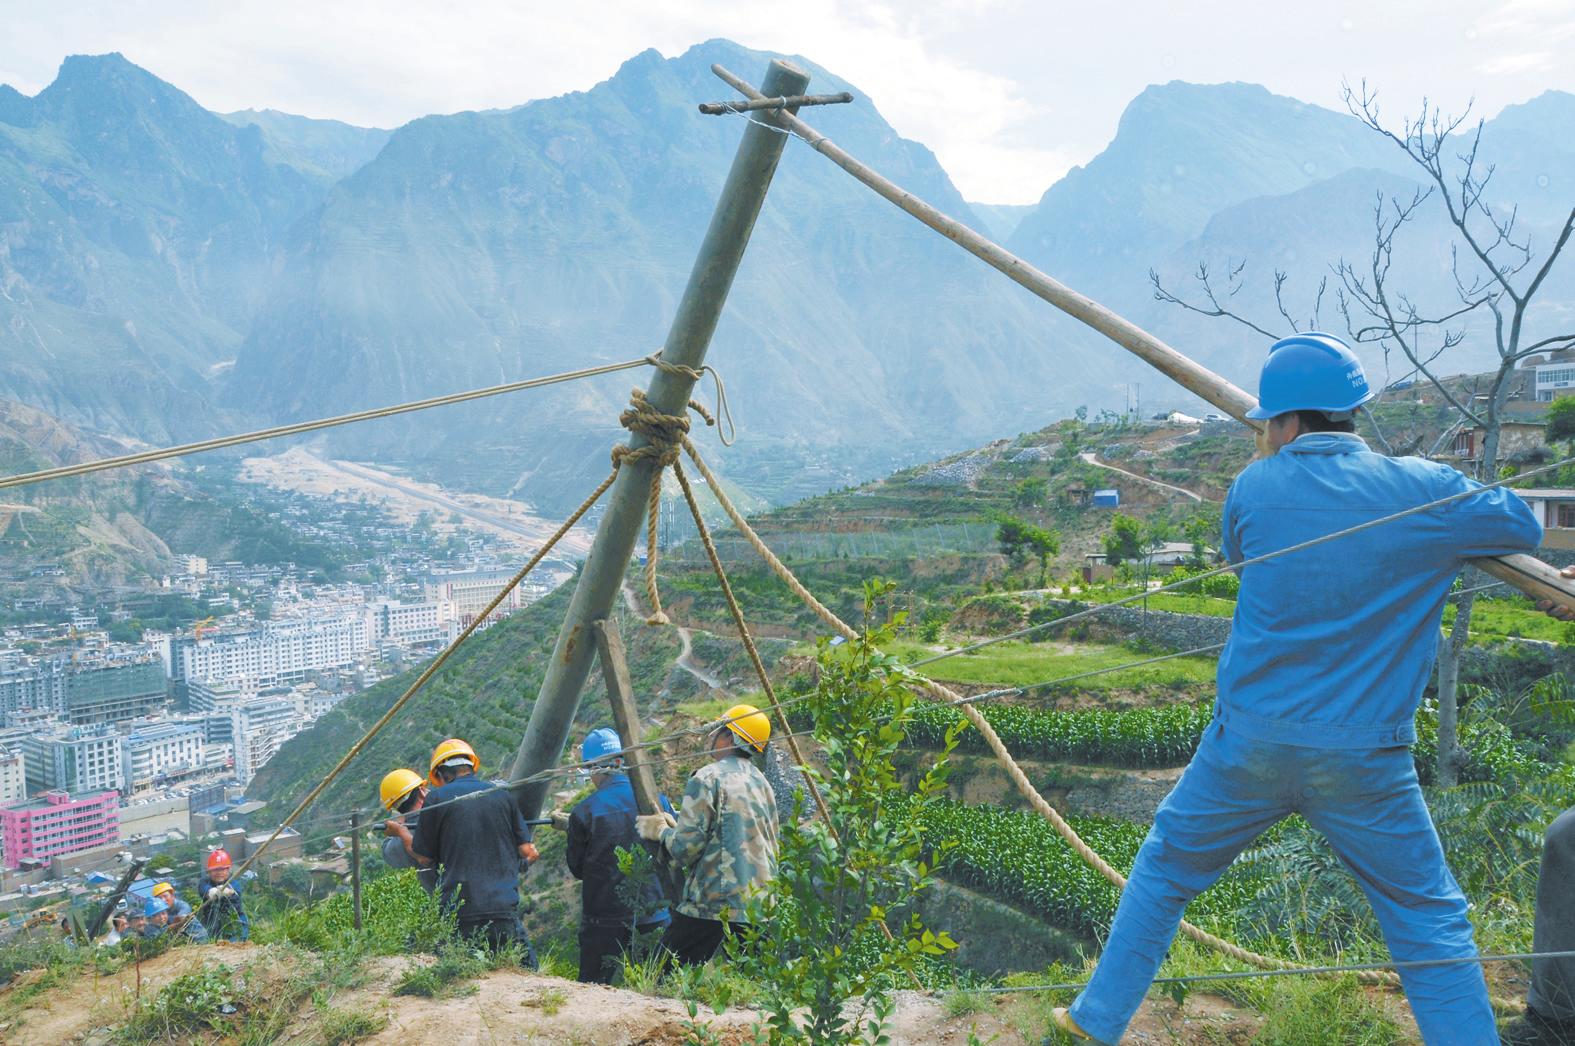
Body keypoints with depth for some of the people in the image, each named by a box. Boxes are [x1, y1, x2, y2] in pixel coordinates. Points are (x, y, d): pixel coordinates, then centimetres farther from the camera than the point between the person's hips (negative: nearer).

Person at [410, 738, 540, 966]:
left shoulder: (437, 798, 2)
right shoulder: (502, 795, 9)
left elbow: (423, 856, 10)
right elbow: (526, 850, 8)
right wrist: (531, 854, 32)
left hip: (457, 911, -1)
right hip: (503, 910, 2)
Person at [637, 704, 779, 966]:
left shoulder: (708, 778, -8)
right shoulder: (763, 783, 14)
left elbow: (685, 848, -14)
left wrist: (661, 831, 8)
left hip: (711, 905, -7)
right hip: (760, 909, 7)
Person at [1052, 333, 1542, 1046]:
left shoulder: (1255, 488, -5)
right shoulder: (1424, 492, -7)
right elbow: (1524, 527, 10)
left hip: (1249, 746, 1)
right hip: (1365, 762, 0)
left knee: (1163, 871, 17)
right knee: (1432, 924, 15)